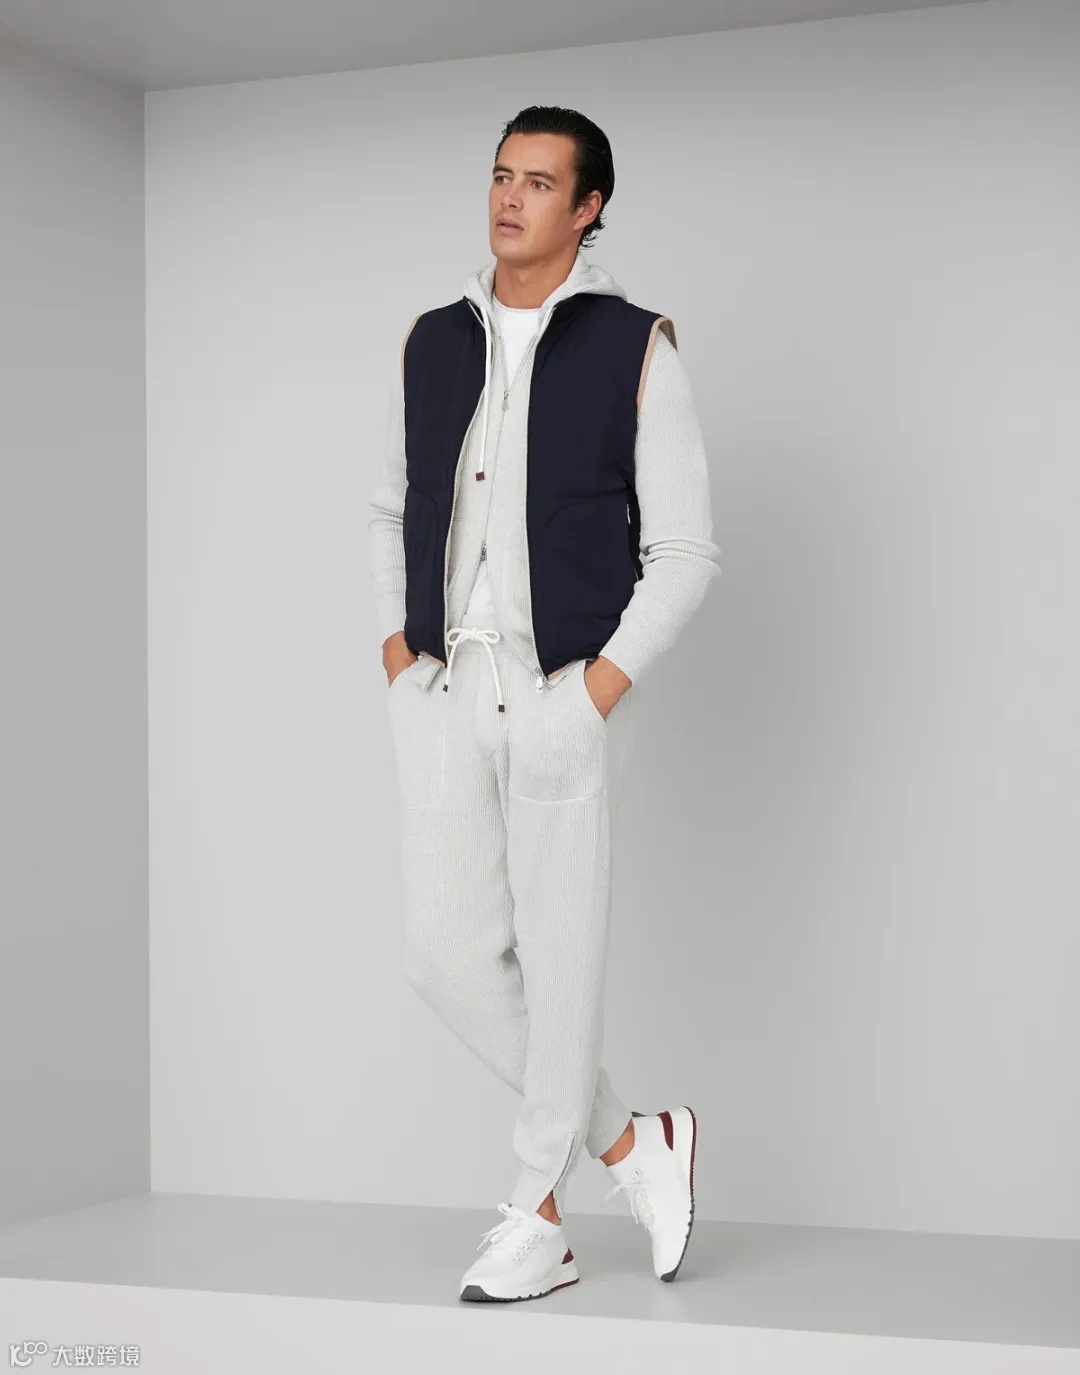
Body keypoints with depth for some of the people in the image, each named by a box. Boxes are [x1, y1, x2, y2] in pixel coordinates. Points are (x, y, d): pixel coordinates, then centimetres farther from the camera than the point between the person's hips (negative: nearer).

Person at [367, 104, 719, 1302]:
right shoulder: (433, 343, 10)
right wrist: (397, 644, 8)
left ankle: (538, 1215, 19)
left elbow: (686, 552, -4)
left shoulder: (635, 350, -3)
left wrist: (602, 690, -14)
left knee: (558, 957, 2)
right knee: (448, 954, 1)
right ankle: (632, 1145, 20)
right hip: (440, 688, 4)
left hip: (567, 693, -4)